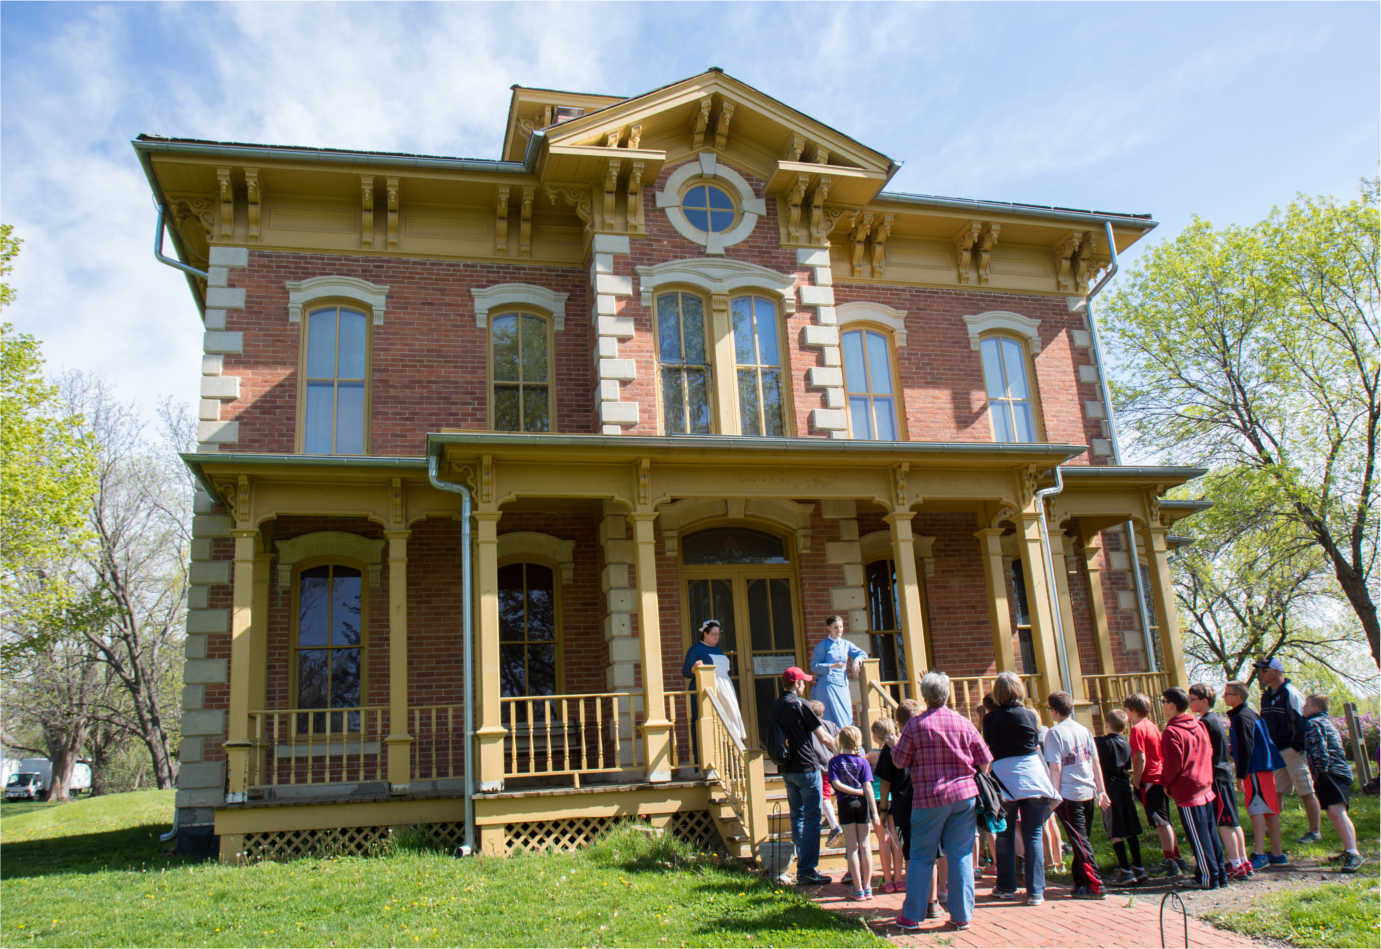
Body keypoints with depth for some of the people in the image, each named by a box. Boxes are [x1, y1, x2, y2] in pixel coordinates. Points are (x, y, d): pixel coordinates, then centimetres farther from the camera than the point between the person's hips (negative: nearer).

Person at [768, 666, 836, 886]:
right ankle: (808, 870, -4)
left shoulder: (774, 707, 9)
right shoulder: (800, 705, -12)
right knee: (812, 819, -3)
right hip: (806, 768, -7)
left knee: (797, 817, 13)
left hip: (786, 769, 7)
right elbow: (823, 737, -8)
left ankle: (802, 868, 16)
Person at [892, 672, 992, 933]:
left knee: (921, 857, 6)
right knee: (961, 855, 7)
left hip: (929, 799, -2)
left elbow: (900, 761, -1)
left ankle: (911, 916, 10)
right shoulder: (963, 723, 1)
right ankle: (961, 915, 9)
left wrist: (893, 745, 18)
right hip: (964, 795, 2)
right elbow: (985, 760, 7)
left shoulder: (915, 725, -6)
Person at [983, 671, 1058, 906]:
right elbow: (1036, 746, 10)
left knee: (1005, 834, 12)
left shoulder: (990, 718, -3)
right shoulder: (1030, 715, 0)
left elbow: (989, 749, 4)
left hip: (1003, 775, -1)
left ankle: (1006, 887, 16)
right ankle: (1035, 891, 3)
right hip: (1032, 773, 1)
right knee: (1033, 836, 4)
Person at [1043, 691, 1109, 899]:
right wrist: (1101, 791, 16)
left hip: (1069, 794, -6)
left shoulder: (1054, 733, -10)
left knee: (1079, 841, -3)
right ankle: (1080, 881, 20)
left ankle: (1095, 886, -5)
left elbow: (1055, 768, -13)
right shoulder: (1084, 730, 9)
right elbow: (1095, 763, 11)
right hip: (1088, 792, 6)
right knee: (1081, 839, 15)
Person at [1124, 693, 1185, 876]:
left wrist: (1136, 782, -13)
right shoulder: (1152, 726, 13)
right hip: (1160, 778, 9)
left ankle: (1172, 863, -1)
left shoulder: (1137, 729, -14)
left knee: (1161, 823, -5)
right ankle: (1176, 859, 21)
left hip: (1149, 781, -9)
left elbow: (1141, 759, -20)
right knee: (1165, 822, 15)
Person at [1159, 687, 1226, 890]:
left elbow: (1173, 764, -18)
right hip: (1206, 788, 8)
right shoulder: (1199, 726, 9)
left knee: (1198, 837, 0)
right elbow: (1209, 753, 15)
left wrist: (1167, 784, -3)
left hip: (1187, 793, -8)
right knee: (1210, 833, 15)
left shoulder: (1171, 732, -16)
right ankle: (1221, 875, 21)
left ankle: (1209, 878, 4)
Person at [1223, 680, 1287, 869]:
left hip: (1255, 770, -10)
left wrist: (1241, 775, -18)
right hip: (1266, 767, 10)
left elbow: (1246, 747, -19)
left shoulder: (1241, 718, -14)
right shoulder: (1250, 713, 17)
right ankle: (1277, 853, 17)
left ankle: (1259, 854, -13)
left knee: (1256, 810, -11)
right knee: (1270, 810, 11)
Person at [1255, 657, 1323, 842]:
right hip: (1276, 752, 8)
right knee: (1276, 792, 11)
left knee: (1306, 792, 1)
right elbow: (1264, 723, 21)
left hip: (1293, 751, -8)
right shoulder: (1266, 696, 13)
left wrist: (1300, 747, -19)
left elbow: (1301, 723, -15)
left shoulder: (1291, 693, -12)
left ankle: (1314, 832, 9)